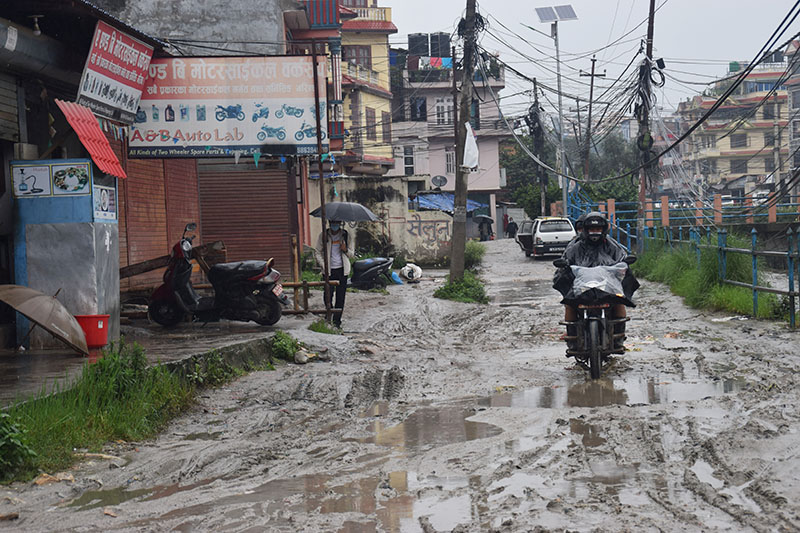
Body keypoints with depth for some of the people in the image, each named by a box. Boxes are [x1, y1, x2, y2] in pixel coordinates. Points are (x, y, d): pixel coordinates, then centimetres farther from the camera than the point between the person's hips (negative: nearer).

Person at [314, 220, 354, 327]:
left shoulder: (345, 235, 4)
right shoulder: (324, 235, 1)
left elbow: (352, 253, 10)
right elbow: (317, 253, 5)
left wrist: (345, 250, -12)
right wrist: (323, 265, -9)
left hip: (342, 270, 1)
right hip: (329, 270, -1)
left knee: (340, 296, 0)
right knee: (328, 294, -5)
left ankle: (337, 320, 9)